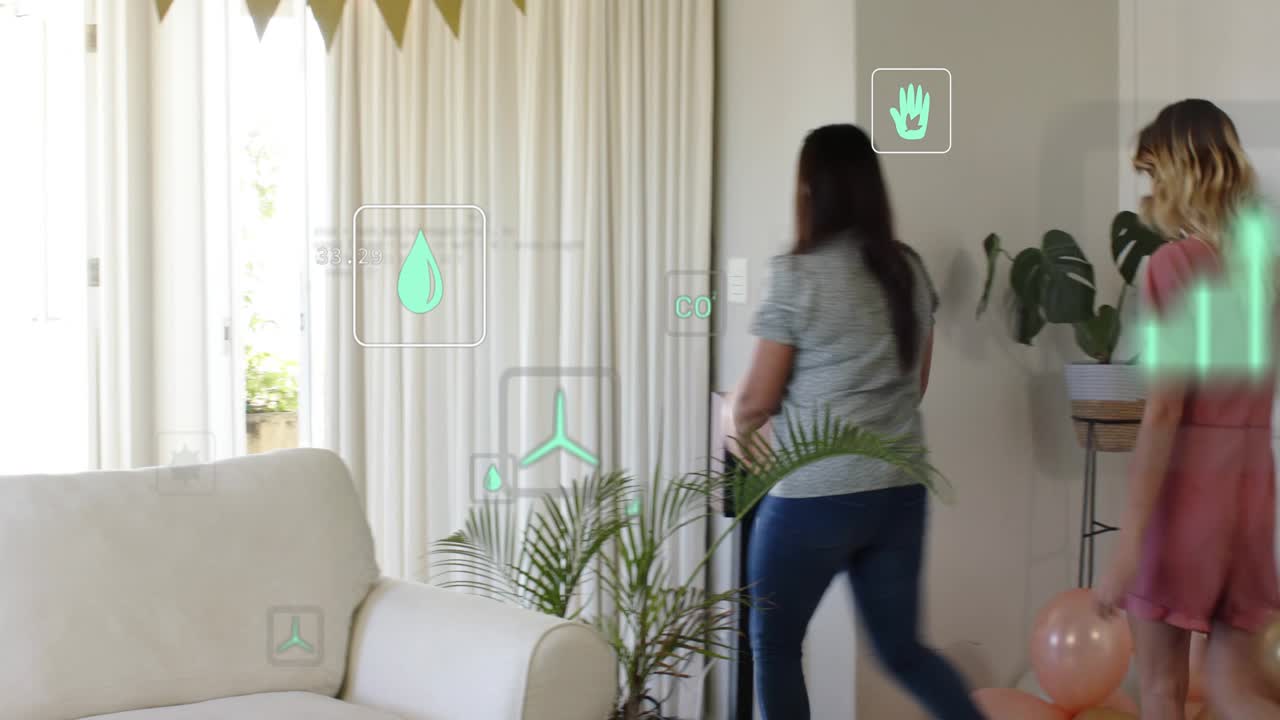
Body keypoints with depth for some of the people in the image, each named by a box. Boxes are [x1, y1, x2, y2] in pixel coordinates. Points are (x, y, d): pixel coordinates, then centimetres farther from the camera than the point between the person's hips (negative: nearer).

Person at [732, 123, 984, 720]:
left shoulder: (797, 275, -11)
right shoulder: (910, 271, 7)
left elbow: (757, 401, -7)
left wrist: (737, 423, 15)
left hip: (815, 495, -6)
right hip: (901, 490, 6)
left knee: (774, 647, 12)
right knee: (902, 648, 16)